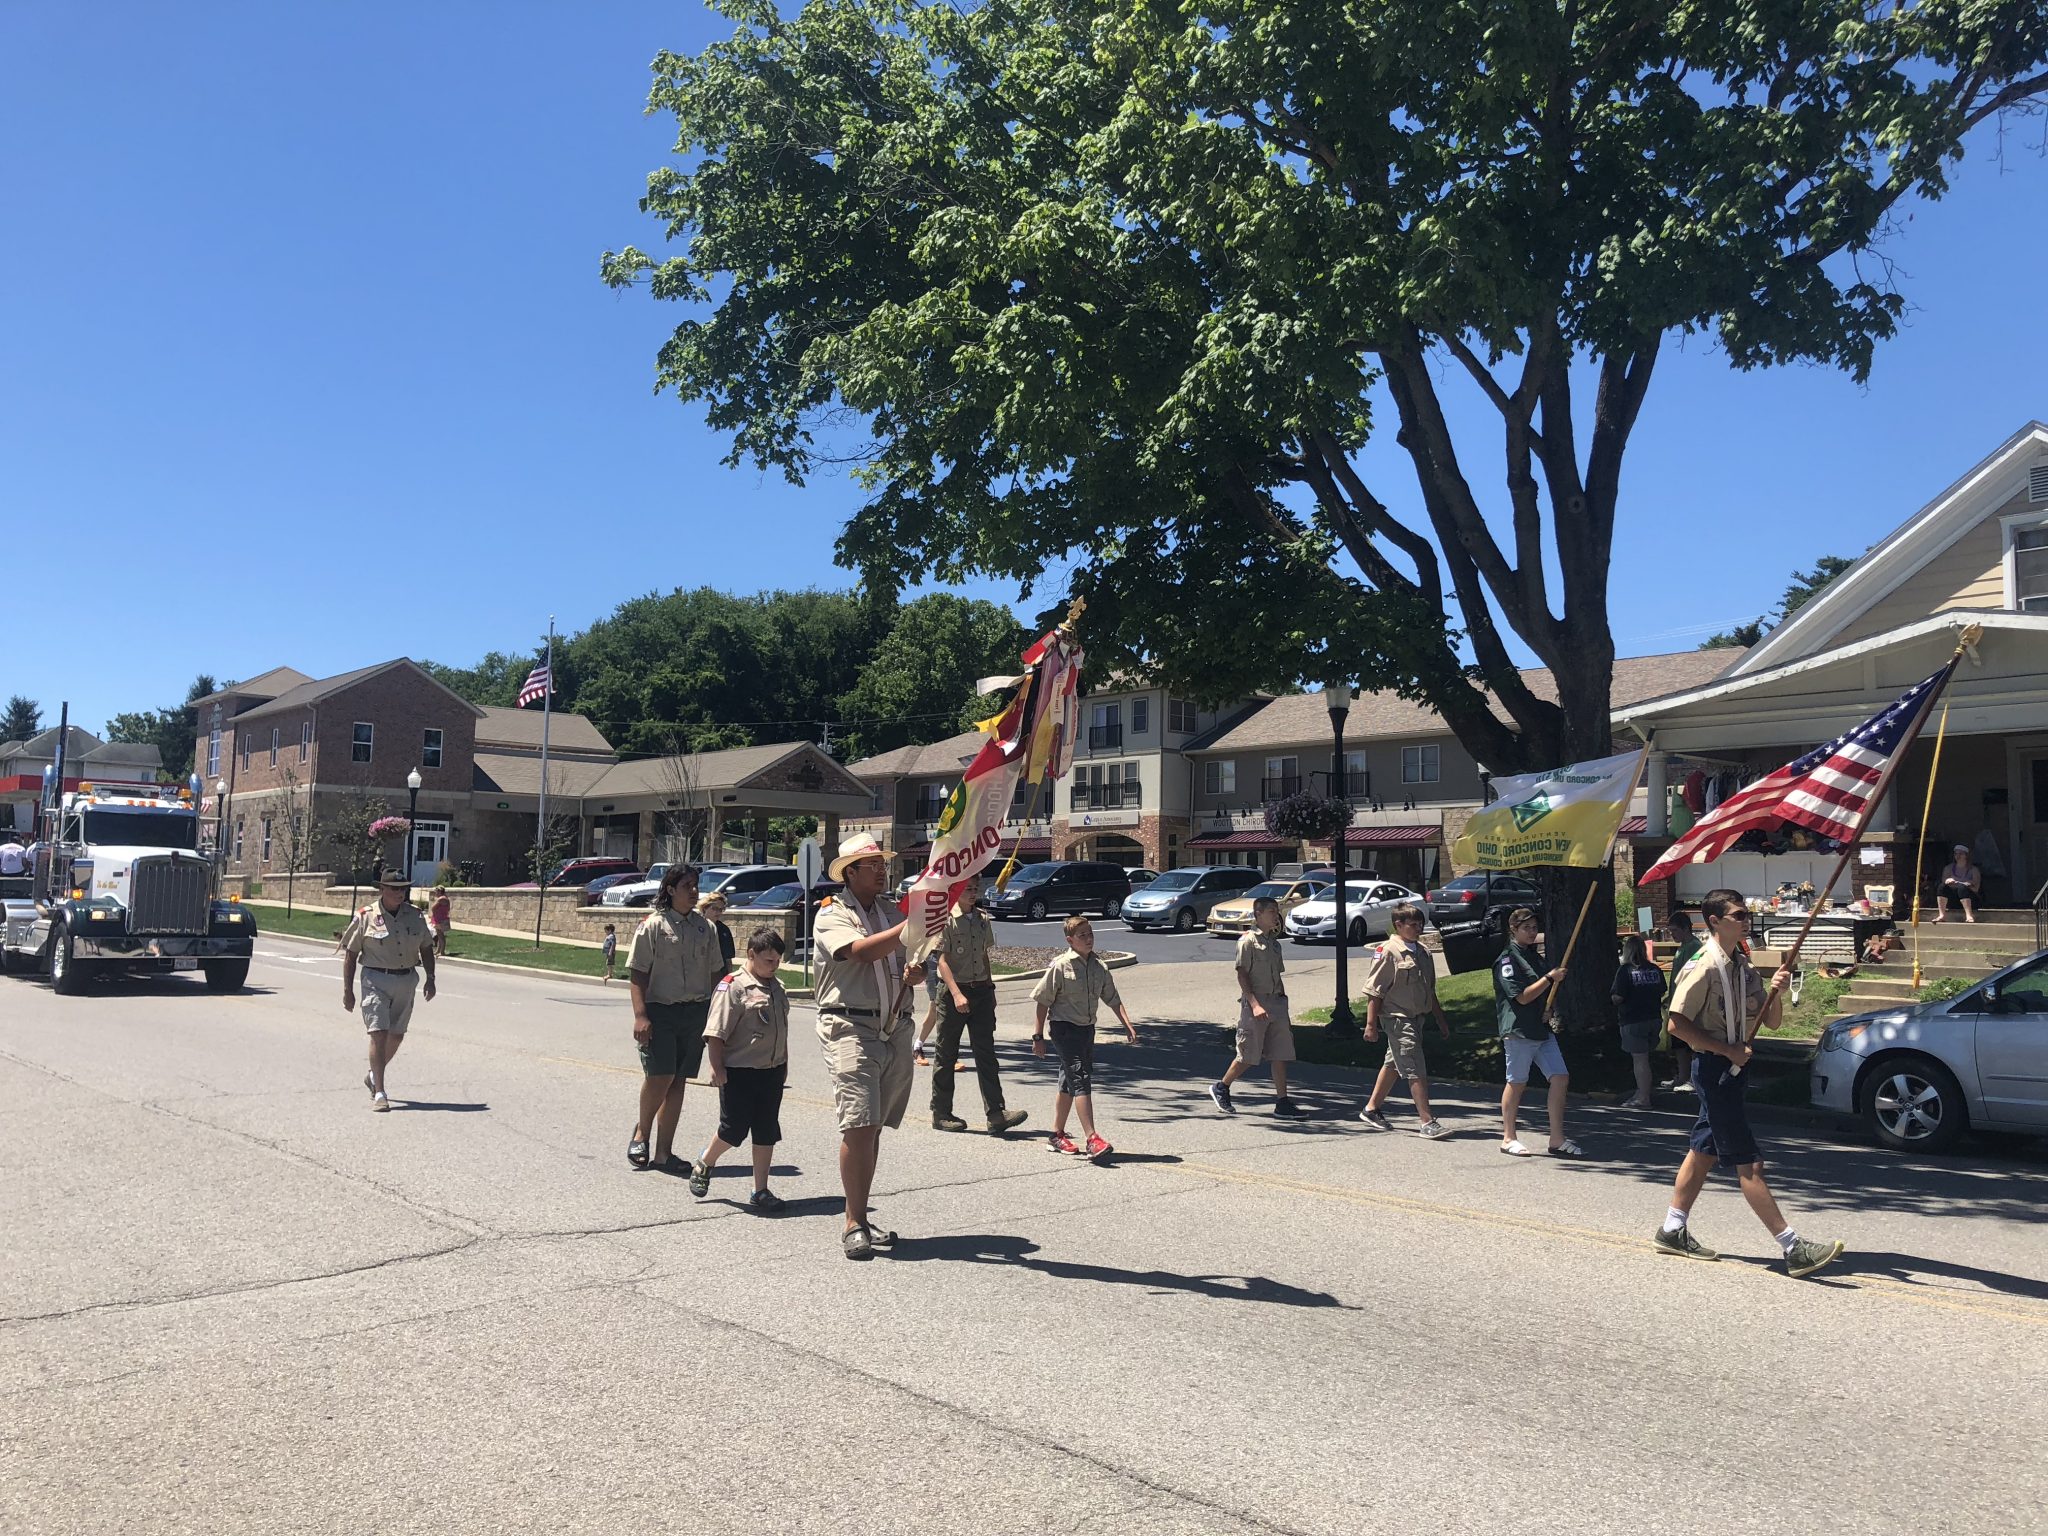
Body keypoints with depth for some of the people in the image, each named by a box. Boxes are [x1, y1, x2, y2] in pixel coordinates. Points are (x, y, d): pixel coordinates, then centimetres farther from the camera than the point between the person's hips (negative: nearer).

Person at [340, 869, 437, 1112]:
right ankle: (379, 1093, -8)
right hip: (376, 980, -4)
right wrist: (347, 990, -4)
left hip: (407, 980, 5)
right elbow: (350, 954, -2)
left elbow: (426, 948, 15)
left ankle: (373, 1075, 37)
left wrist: (430, 979, 5)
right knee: (379, 1034, -11)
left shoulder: (415, 916, 5)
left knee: (396, 1035, 13)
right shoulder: (365, 917, -6)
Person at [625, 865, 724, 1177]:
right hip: (660, 1011, -4)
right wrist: (640, 1015, -14)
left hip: (696, 1012, 4)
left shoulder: (706, 928, 12)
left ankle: (663, 1152, 12)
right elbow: (637, 974, -5)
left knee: (678, 1081, 5)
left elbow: (715, 973, 17)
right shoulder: (652, 925, -2)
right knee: (659, 1076, -14)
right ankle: (642, 1130, 16)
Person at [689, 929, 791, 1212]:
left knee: (766, 1133, 7)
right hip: (739, 1072, -6)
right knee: (734, 1130, 2)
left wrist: (783, 1065, 20)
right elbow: (716, 1033, -14)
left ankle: (760, 1192, 15)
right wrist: (718, 1068, -16)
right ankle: (705, 1162, 31)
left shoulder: (778, 988, 11)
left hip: (771, 1072, 7)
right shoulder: (733, 986, -13)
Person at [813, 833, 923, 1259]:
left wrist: (916, 972, -4)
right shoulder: (833, 915, -1)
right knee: (859, 1126, -12)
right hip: (851, 1029, -6)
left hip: (895, 1029, 6)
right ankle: (854, 1224, -6)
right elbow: (861, 951, -21)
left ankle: (860, 1219, 17)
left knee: (873, 1129, 9)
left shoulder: (892, 911, 18)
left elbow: (917, 962, 21)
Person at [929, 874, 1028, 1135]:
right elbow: (942, 960, -14)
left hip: (980, 990, 5)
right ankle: (941, 1114, 17)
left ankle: (995, 1114, -7)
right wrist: (956, 994, -23)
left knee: (986, 1053, -2)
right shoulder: (945, 920, -9)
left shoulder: (982, 920, 10)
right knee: (946, 1054, 6)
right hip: (952, 991, -5)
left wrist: (989, 990, 15)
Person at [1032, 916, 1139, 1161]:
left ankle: (1057, 1134, 28)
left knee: (1069, 1082, 16)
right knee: (1081, 1080, -15)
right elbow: (1043, 1001, -8)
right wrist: (1038, 1036, -8)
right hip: (1065, 1028, -7)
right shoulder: (1060, 967, -12)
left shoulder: (1099, 967, 5)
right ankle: (1092, 1139, -18)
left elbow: (1113, 999, 12)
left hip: (1087, 1029, 7)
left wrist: (1128, 1025, 1)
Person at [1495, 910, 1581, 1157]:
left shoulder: (1534, 955, 17)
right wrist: (1550, 978, -14)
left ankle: (1557, 1139, 6)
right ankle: (1508, 1138, 12)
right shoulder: (1507, 959, -9)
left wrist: (1548, 1008, 8)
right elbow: (1522, 997, -17)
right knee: (1516, 1083, 0)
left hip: (1542, 1029, 8)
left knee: (1560, 1078, 0)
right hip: (1518, 1031, -8)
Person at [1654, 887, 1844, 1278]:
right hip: (1713, 1067, -9)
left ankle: (1673, 1230, 25)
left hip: (1732, 1067, 9)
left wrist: (1777, 992, -6)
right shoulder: (1703, 966, -16)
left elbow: (1769, 1022, 13)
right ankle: (1793, 1248, -8)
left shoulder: (1744, 967, 12)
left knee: (1704, 1150, 15)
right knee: (1748, 1162, -8)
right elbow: (1677, 1023, -19)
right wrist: (1727, 1050, -19)